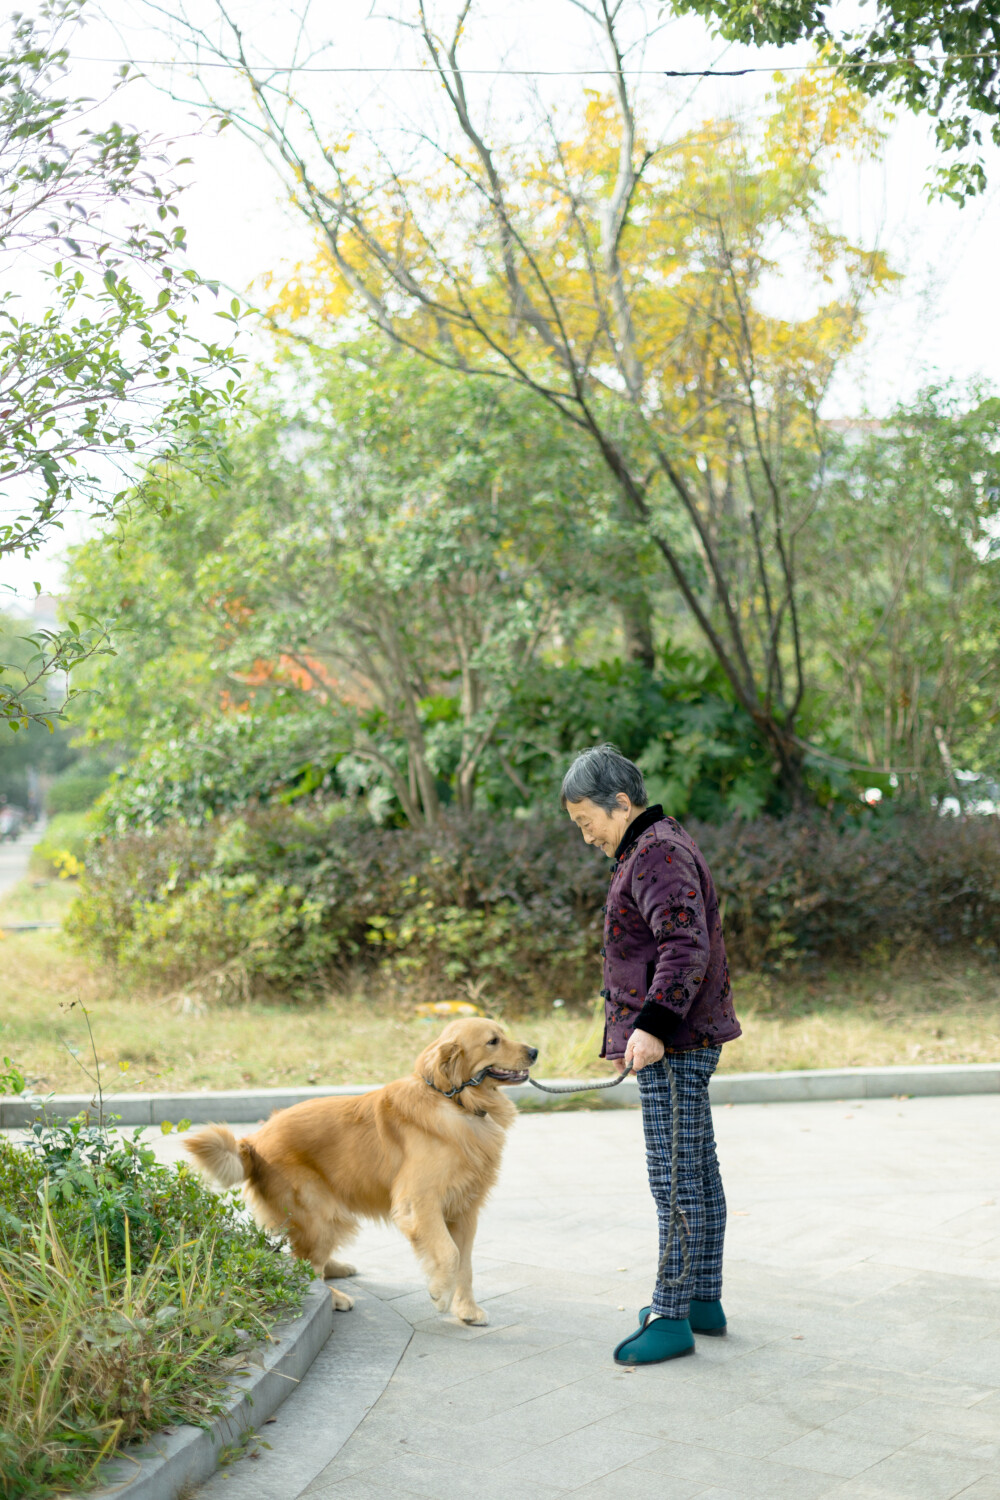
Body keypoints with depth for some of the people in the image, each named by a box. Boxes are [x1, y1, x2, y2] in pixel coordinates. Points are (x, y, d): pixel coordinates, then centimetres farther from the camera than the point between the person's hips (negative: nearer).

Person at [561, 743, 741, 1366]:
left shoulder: (657, 854, -15)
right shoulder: (661, 848, 18)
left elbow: (687, 945, -27)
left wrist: (654, 1023, -33)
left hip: (673, 1044, -11)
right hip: (684, 1041, 11)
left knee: (676, 1179, -6)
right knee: (699, 1172, 15)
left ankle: (672, 1316, -2)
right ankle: (704, 1301, 23)